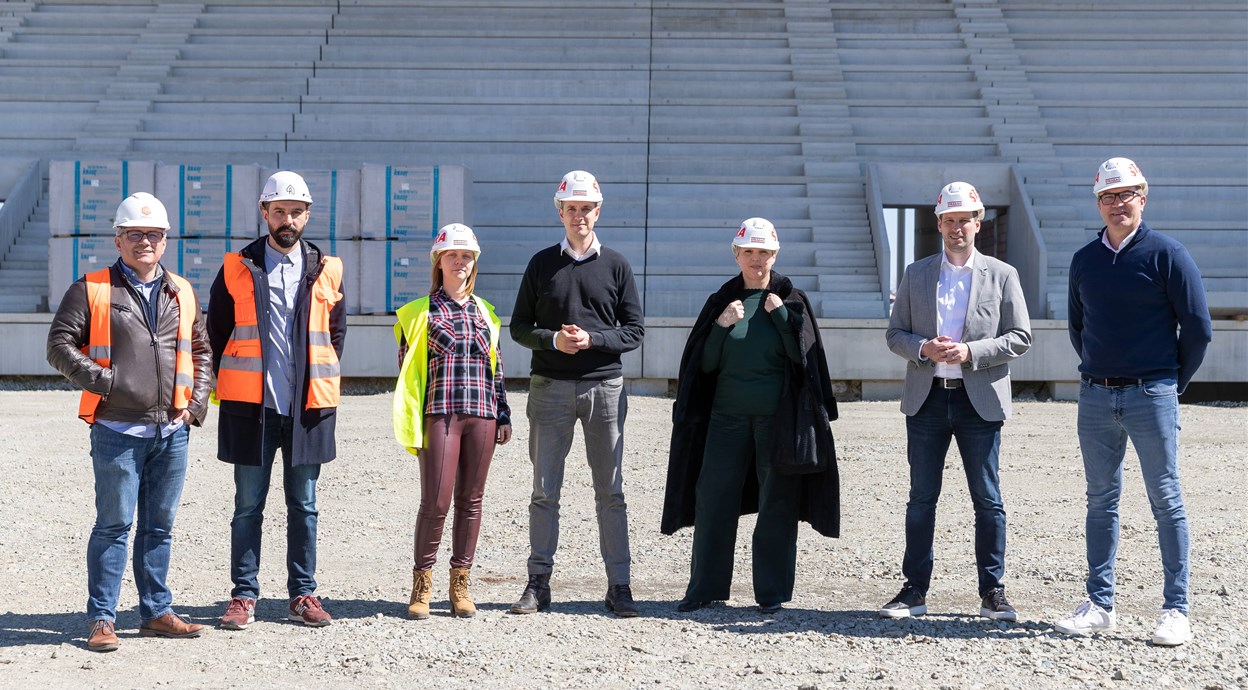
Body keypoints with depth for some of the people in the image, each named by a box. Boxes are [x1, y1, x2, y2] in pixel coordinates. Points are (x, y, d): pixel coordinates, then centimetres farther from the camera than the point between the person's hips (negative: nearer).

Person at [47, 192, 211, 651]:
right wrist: (104, 381, -14)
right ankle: (102, 619, 5)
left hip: (172, 430, 5)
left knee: (160, 526, 11)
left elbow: (200, 350, 22)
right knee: (113, 525, -2)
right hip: (117, 429, -4)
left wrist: (196, 402, 9)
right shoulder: (92, 289, 0)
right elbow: (60, 346, -4)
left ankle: (157, 612, 20)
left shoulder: (182, 293, 14)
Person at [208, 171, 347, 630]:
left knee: (303, 505, 8)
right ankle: (244, 595, 10)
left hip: (308, 406, 2)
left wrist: (322, 384, 8)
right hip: (251, 405, -1)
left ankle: (303, 595, 16)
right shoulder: (236, 269, 3)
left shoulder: (326, 271, 7)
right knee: (248, 505, 3)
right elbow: (217, 334, 9)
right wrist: (226, 387, 4)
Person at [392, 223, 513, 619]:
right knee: (436, 502, -8)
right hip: (440, 413, -4)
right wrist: (411, 422, -2)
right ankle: (422, 583, 4)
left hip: (482, 415, 4)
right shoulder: (421, 312, 3)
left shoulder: (484, 312, 14)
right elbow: (407, 368, 2)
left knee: (470, 501, 6)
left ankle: (460, 583, 14)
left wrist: (503, 415, 13)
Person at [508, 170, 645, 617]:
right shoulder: (542, 264, 8)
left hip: (604, 385, 0)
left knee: (610, 492, 2)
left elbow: (634, 331, 5)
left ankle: (619, 586, 6)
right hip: (550, 387, 1)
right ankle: (538, 583, 9)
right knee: (544, 491, 3)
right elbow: (519, 327, 8)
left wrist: (592, 339, -12)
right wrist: (553, 340, -12)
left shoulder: (616, 265, 7)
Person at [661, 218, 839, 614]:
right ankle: (705, 588, 11)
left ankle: (771, 593, 10)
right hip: (727, 417, 2)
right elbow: (706, 363, 4)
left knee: (777, 505, 2)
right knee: (713, 500, 2)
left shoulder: (792, 300, 3)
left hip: (777, 418, -2)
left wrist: (781, 314, -13)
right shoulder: (722, 301, 8)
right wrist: (722, 325, -10)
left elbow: (803, 356, -6)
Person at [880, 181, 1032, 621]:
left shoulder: (1002, 275, 4)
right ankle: (915, 590, 12)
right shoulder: (916, 274, 10)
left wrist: (971, 352, -13)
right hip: (927, 399, 2)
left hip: (980, 401, -2)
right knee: (921, 499, 6)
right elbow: (895, 334, 9)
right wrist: (924, 349, -12)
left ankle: (992, 592, 10)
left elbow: (1020, 337, 0)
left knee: (988, 501, 2)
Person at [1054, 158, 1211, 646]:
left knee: (1166, 501, -1)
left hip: (1151, 396, -4)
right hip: (1095, 397, 5)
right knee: (1101, 501, 8)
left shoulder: (1166, 254, -4)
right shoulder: (1084, 260, 10)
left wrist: (1173, 381, 2)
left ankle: (1176, 610, 3)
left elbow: (1197, 326, -3)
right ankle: (1100, 605, 14)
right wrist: (1096, 372, 15)